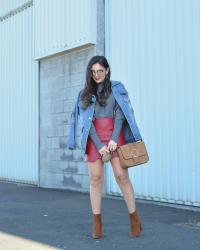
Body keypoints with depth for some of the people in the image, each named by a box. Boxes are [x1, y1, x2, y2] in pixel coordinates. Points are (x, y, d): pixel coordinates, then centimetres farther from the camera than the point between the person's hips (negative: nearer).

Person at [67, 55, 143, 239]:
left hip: (115, 135, -2)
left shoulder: (117, 88, 7)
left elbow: (120, 114, -2)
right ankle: (97, 224, 6)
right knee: (95, 179, -1)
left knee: (121, 176, -8)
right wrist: (99, 145, -9)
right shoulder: (85, 94, 10)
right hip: (93, 138, 2)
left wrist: (114, 139, -14)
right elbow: (86, 121, 2)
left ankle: (135, 219, 3)